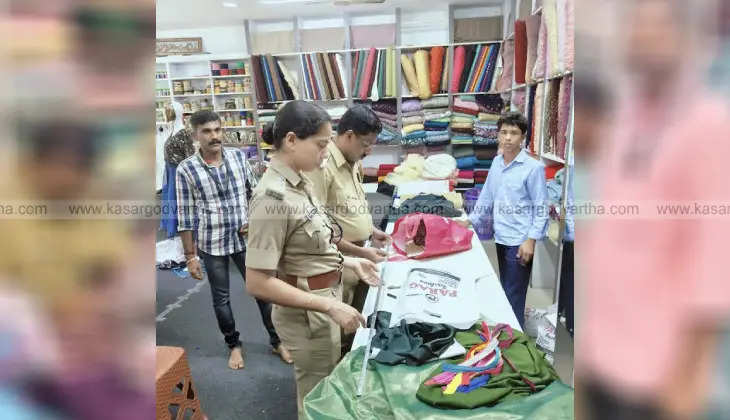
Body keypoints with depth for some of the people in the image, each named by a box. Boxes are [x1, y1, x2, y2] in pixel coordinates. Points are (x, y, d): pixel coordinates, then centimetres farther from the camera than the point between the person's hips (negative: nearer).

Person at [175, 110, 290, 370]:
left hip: (245, 240, 2)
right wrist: (190, 256, -6)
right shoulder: (186, 169, -11)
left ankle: (277, 341, 29)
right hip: (212, 245, -2)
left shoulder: (239, 157, -3)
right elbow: (185, 216, -8)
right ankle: (234, 345, 35)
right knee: (221, 298, 13)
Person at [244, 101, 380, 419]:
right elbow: (258, 283, -26)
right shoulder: (273, 197, -26)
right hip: (307, 314, -8)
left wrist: (347, 261, 4)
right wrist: (329, 305, -25)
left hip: (323, 302, 8)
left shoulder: (298, 183, 1)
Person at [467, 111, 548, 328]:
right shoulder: (497, 162, 7)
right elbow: (487, 196, 17)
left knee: (514, 296, 1)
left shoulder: (533, 167, -12)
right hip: (501, 237, 7)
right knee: (505, 289, 20)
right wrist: (472, 220, 16)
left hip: (519, 241, -7)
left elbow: (541, 209, -12)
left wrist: (531, 240, -17)